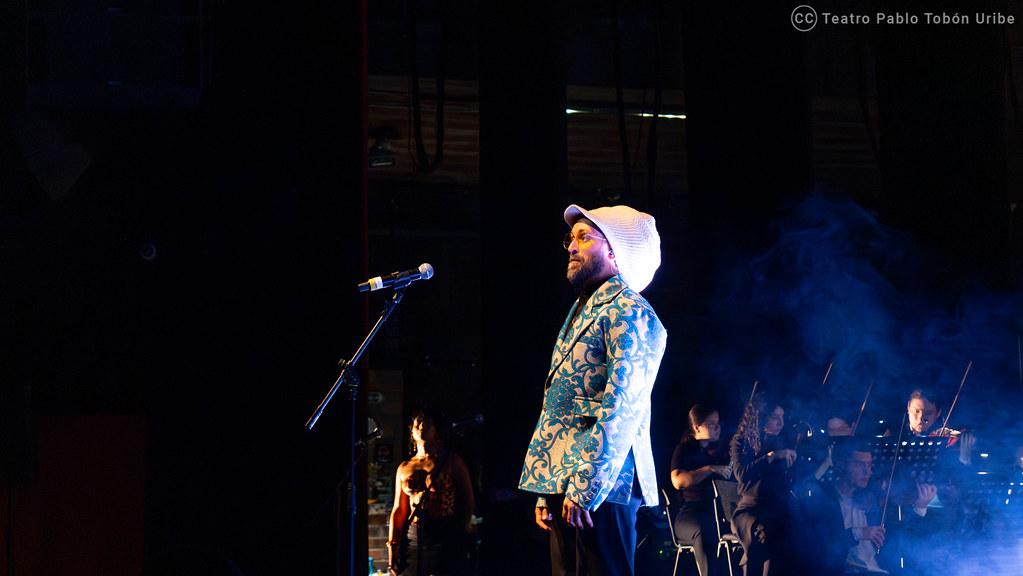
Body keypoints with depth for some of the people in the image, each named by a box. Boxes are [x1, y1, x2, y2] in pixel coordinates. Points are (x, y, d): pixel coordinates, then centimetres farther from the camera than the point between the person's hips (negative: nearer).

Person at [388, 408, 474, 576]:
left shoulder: (452, 462, 5)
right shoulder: (404, 468, 16)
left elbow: (468, 502, 6)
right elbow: (399, 510, 15)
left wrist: (459, 535, 1)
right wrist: (392, 545, 7)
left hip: (445, 537, -3)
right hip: (413, 539, 4)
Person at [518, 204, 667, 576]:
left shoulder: (628, 311, -6)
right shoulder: (582, 312, 23)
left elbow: (622, 405, -17)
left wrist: (585, 486, -22)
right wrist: (546, 493, 18)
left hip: (600, 489, -9)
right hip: (565, 487, 9)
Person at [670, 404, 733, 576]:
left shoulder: (720, 450, 25)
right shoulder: (685, 450, 10)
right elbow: (678, 481, -9)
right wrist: (710, 469, -13)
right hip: (692, 511, -4)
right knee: (704, 530, -39)